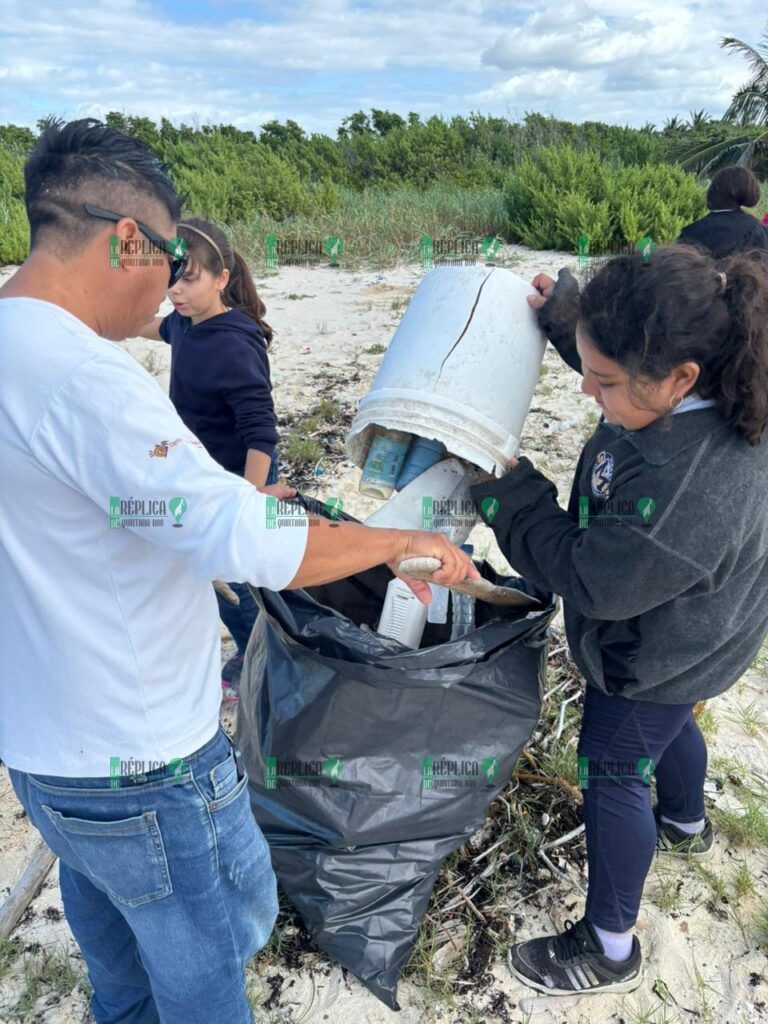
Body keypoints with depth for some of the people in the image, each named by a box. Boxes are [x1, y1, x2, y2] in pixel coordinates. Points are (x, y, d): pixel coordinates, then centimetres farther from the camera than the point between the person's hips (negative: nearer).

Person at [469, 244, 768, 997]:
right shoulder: (703, 396, -18)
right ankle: (685, 825, 65)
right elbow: (616, 346, 5)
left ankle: (609, 950, 33)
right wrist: (564, 310, -8)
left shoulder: (684, 493, -44)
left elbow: (587, 579, -31)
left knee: (611, 773, 10)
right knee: (668, 725, 33)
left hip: (656, 659, -9)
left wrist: (508, 491, -24)